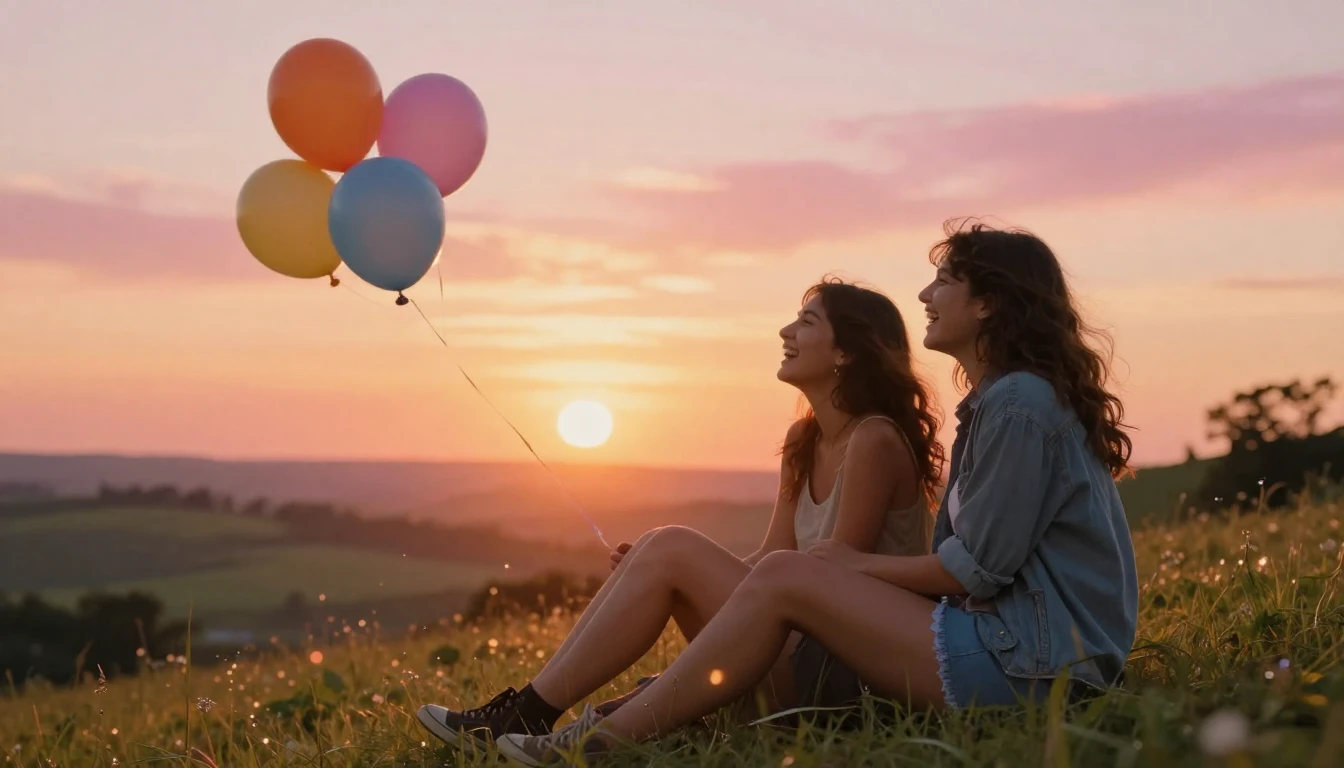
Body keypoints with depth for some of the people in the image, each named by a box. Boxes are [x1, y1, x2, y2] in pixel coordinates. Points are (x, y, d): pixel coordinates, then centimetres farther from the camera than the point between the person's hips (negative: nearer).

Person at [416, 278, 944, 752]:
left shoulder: (874, 440, -14)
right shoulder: (804, 441, 12)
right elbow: (772, 560, 9)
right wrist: (647, 574, -5)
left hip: (851, 670, -8)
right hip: (807, 641, 8)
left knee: (672, 550, -17)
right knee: (659, 553, -2)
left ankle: (530, 717, -11)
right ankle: (533, 709, -6)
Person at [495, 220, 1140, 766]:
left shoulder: (1019, 405, -13)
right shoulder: (993, 403, 19)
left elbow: (977, 570, -15)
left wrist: (858, 564, -2)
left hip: (1034, 660, -10)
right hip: (1012, 638, 10)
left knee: (784, 580, -16)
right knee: (780, 574, 3)